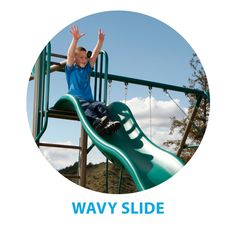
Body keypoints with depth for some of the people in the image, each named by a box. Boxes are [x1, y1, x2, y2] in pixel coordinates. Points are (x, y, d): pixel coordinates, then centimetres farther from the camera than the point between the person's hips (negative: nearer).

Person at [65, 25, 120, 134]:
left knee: (100, 105, -26)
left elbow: (94, 55, 18)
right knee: (85, 106, -36)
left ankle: (108, 124, -52)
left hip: (88, 99, 5)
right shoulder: (71, 68, 11)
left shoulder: (87, 69, 25)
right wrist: (75, 39, -15)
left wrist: (100, 41, 8)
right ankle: (96, 122, -64)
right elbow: (70, 55, -4)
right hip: (75, 99, -5)